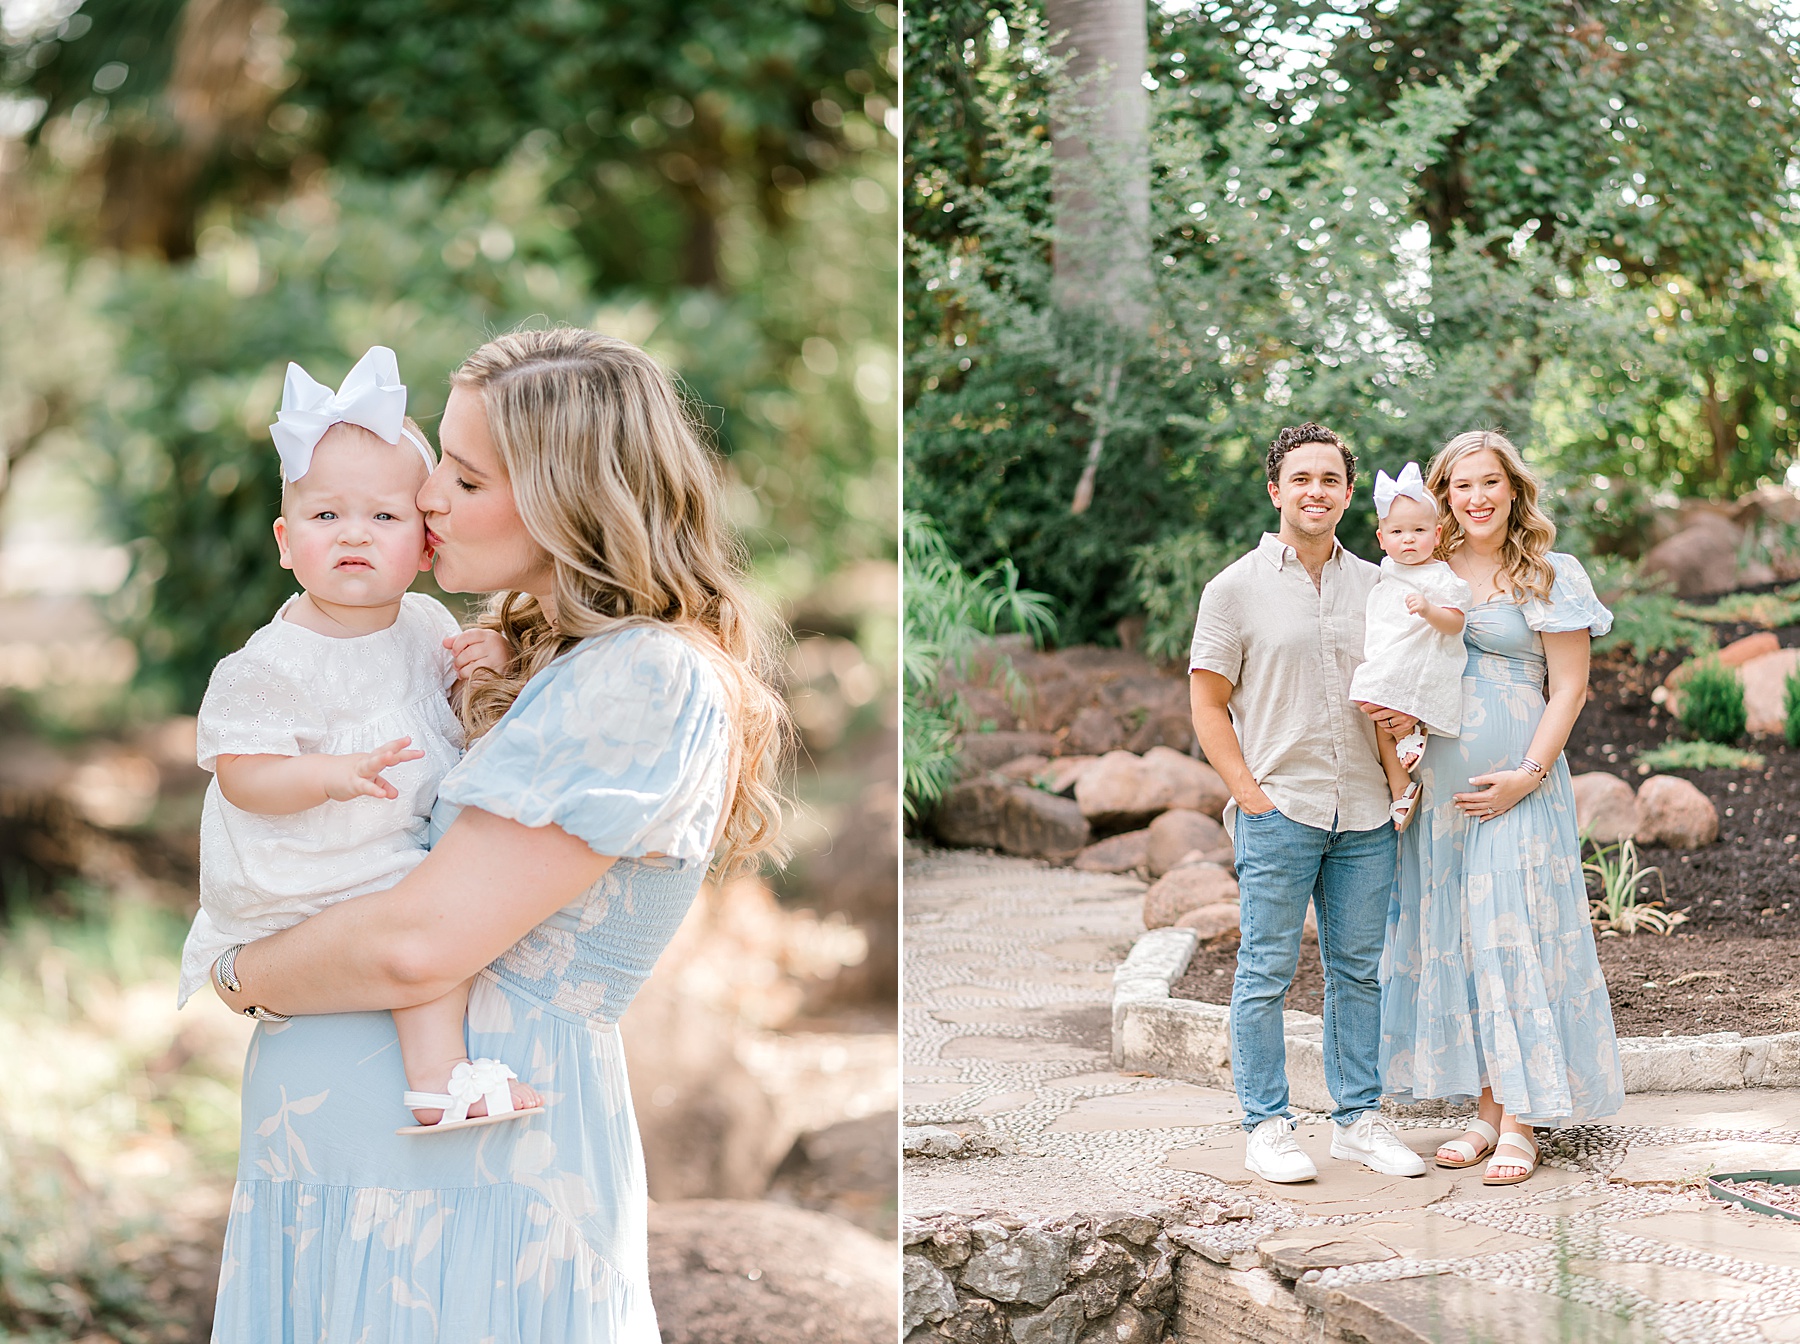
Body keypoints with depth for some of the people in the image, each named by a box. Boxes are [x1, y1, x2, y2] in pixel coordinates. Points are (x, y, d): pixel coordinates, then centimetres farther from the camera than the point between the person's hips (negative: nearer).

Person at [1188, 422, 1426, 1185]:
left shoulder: (1374, 586, 12)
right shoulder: (1237, 587, 0)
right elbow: (1207, 705, -1)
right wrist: (1252, 797, -9)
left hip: (1364, 814, 4)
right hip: (1277, 810, -4)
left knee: (1359, 970, 9)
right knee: (1267, 971, 0)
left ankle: (1358, 1118, 18)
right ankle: (1266, 1126, 8)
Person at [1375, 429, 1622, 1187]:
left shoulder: (1551, 577, -1)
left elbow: (1568, 687, -3)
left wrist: (1528, 775, -13)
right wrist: (1393, 710, -6)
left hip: (1516, 788, -5)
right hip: (1437, 784, 5)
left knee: (1513, 939, -6)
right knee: (1450, 942, 5)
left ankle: (1521, 1123, -2)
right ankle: (1485, 1109, 12)